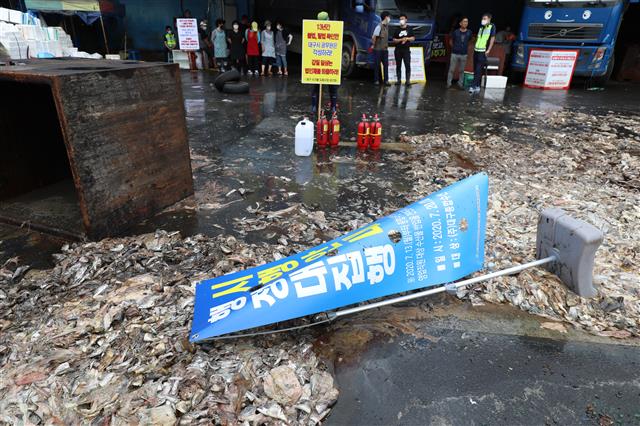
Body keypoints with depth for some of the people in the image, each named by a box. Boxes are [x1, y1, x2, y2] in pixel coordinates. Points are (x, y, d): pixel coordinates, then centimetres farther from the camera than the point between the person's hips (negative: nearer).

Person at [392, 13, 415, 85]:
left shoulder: (409, 29, 8)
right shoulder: (397, 30, 7)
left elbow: (413, 38, 9)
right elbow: (394, 40, 3)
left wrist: (407, 38, -9)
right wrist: (401, 39, -12)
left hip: (406, 49, -1)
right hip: (398, 50, 1)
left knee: (407, 65, -9)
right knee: (398, 65, 2)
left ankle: (407, 80, -8)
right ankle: (399, 80, 8)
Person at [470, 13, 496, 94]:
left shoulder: (492, 26, -2)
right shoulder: (481, 27, 17)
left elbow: (492, 38, -6)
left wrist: (488, 50, -13)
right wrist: (475, 47, 15)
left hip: (483, 52, -7)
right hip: (476, 50, 7)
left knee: (478, 70, -10)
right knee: (475, 69, 8)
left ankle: (474, 86, -12)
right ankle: (477, 86, 15)